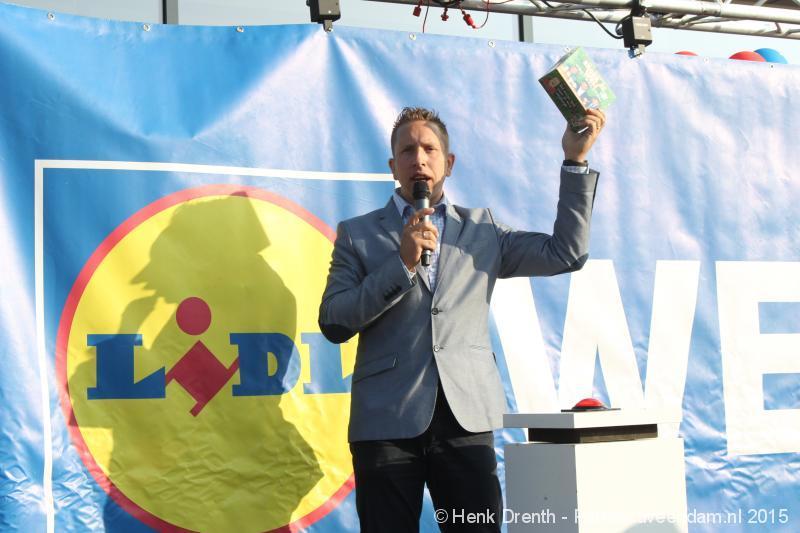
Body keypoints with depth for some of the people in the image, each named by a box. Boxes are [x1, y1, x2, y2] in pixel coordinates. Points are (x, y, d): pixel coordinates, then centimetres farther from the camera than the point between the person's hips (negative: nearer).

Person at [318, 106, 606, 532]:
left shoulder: (481, 230, 16)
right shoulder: (357, 234, 11)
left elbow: (566, 253, 10)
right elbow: (333, 323, 0)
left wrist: (575, 160, 7)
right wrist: (402, 264, -10)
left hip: (466, 417, 1)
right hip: (387, 419, -1)